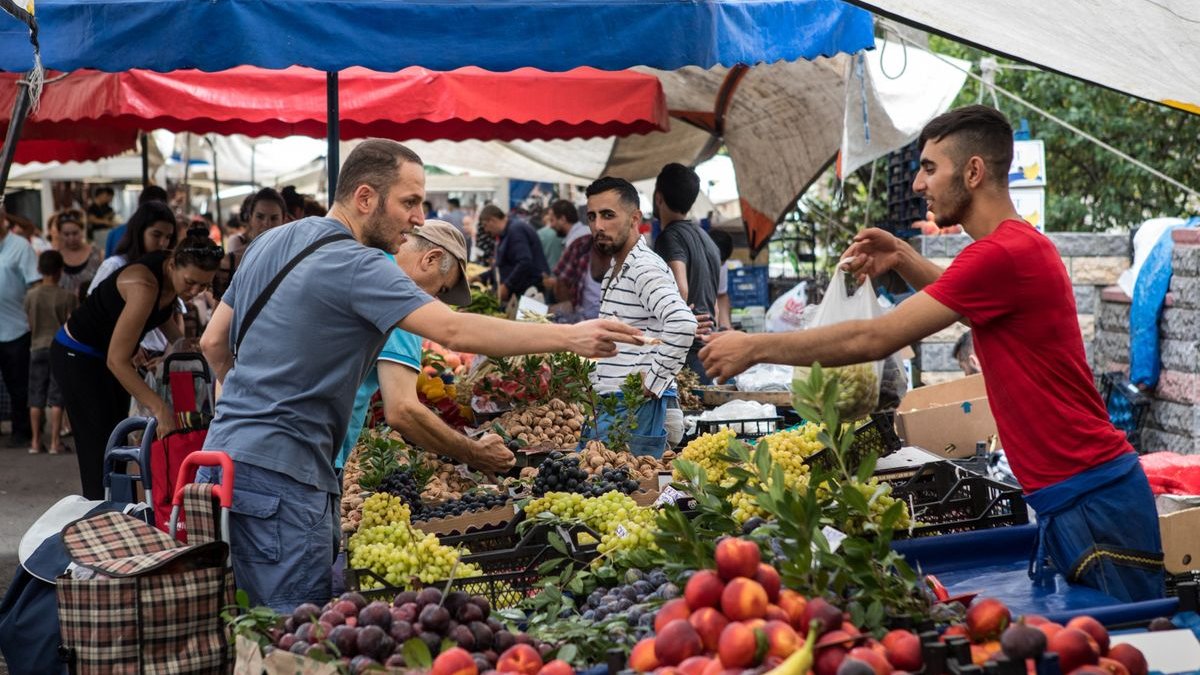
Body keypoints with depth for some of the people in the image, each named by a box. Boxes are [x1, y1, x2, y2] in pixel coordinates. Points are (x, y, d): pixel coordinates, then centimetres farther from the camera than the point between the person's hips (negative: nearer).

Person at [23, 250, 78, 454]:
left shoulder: (31, 296, 0)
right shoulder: (68, 297, -8)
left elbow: (30, 325, 6)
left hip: (37, 348, 2)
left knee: (36, 398, 8)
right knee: (56, 398, 0)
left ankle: (36, 441, 10)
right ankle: (54, 442, 0)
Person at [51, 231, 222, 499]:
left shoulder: (175, 273, -11)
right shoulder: (144, 284, -35)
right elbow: (116, 360, -35)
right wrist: (160, 408, -39)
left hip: (108, 357, 8)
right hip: (76, 356, -8)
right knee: (99, 452, -8)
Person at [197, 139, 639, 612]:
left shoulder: (272, 242, 14)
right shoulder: (357, 266, -15)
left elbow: (213, 342, 20)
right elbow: (453, 330, -25)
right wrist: (570, 337, -24)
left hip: (228, 447, 10)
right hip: (278, 473, -10)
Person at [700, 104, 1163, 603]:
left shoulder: (1004, 254, -18)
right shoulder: (1024, 245, 14)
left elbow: (873, 340, -17)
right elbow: (969, 305, 36)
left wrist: (755, 347, -7)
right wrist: (902, 259, 17)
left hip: (1091, 503, -10)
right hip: (1066, 501, 10)